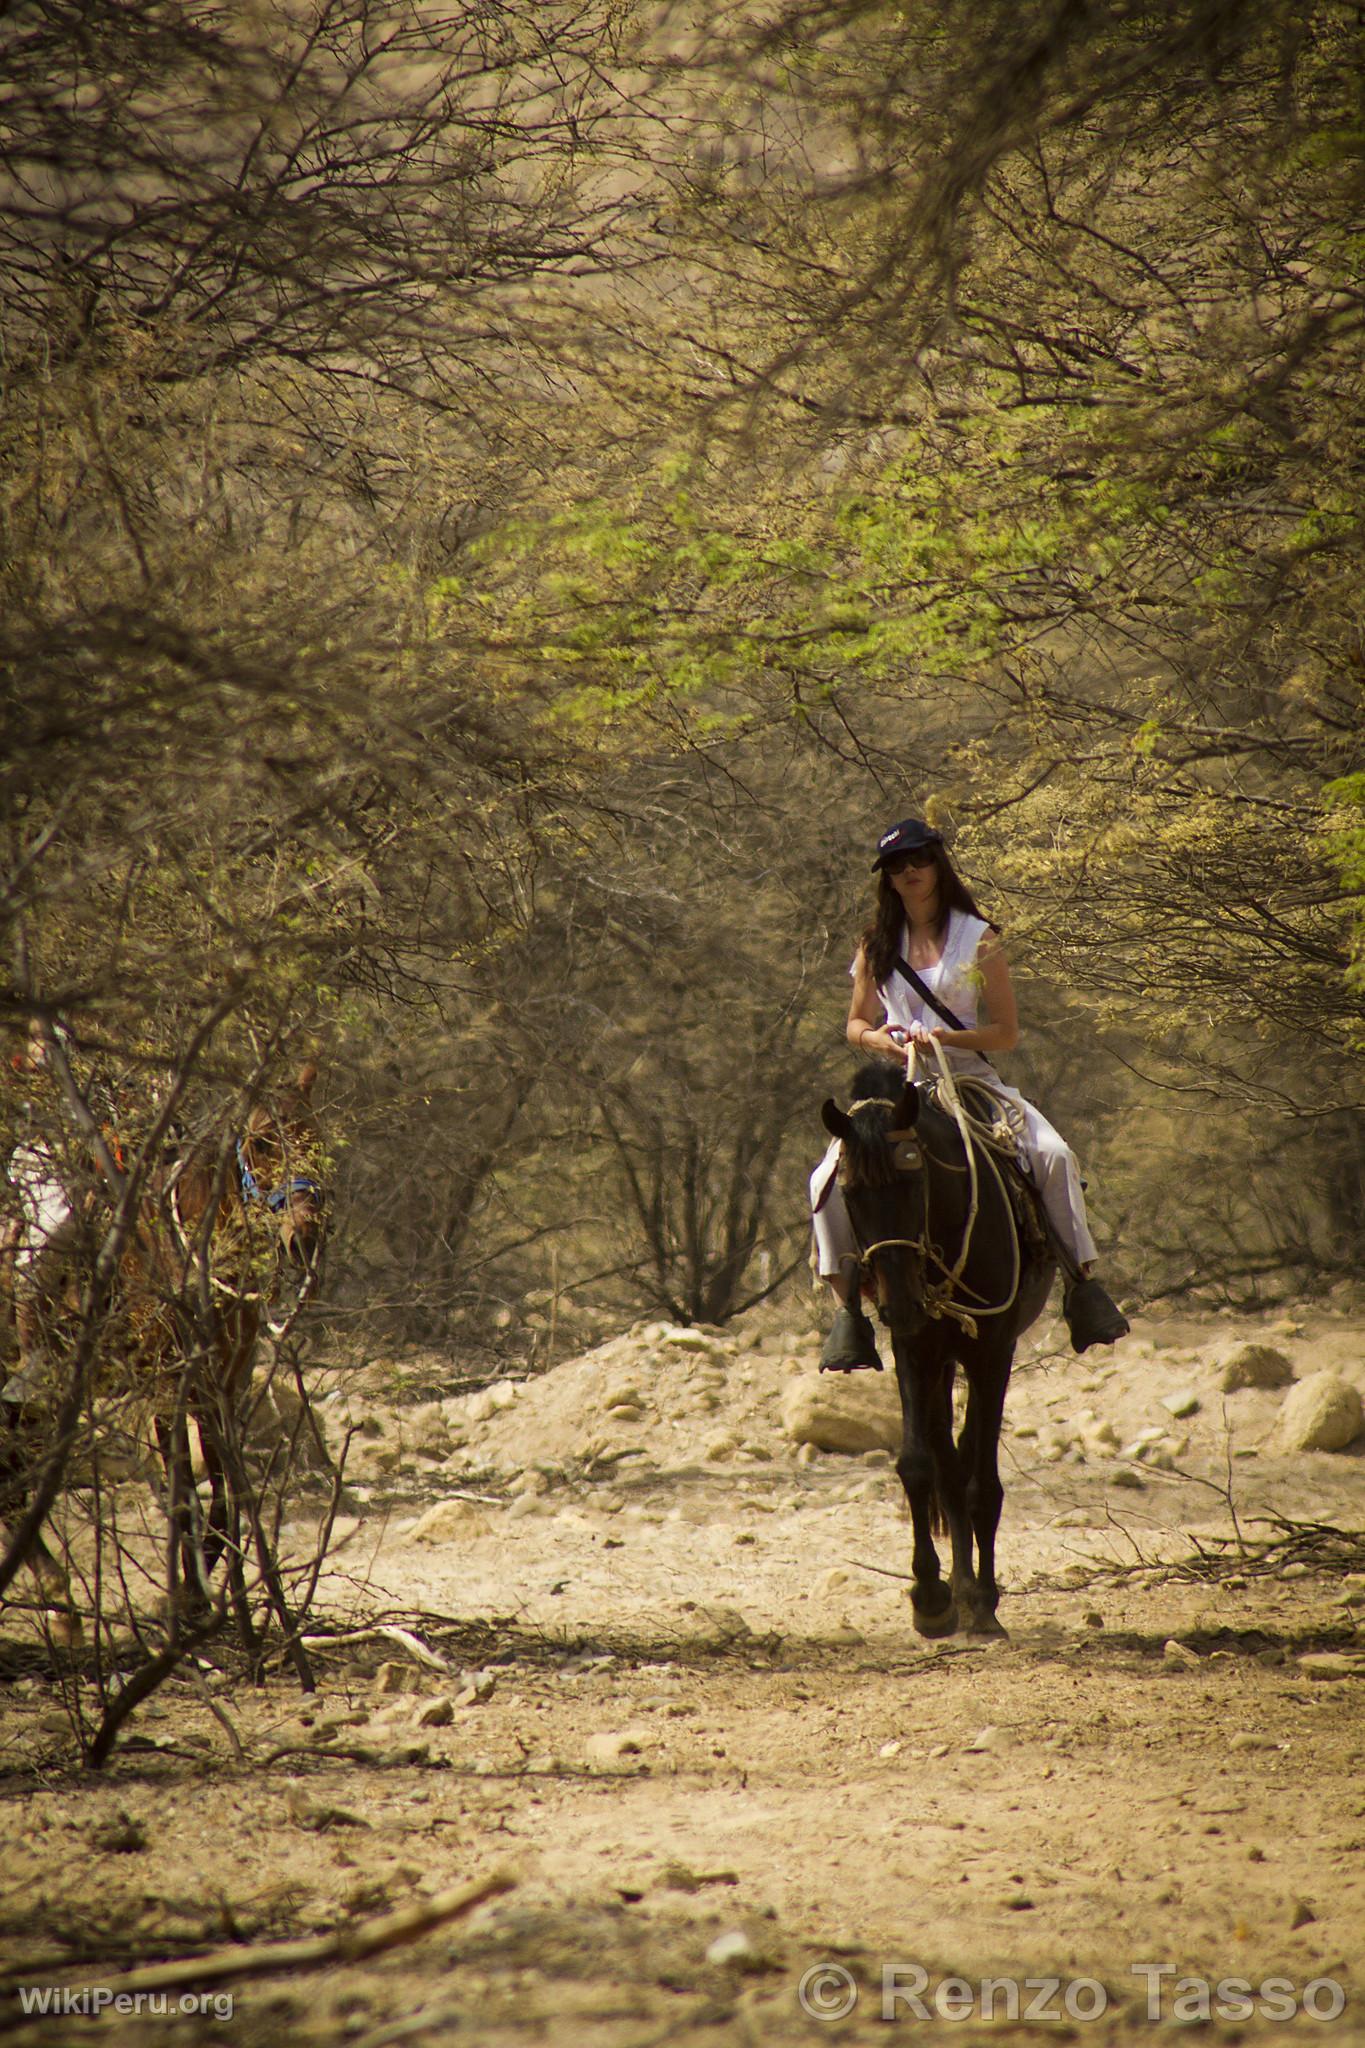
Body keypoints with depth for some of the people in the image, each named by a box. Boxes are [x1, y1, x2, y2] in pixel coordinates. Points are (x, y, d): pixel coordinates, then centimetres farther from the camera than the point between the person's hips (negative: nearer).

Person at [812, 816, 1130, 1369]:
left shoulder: (977, 939, 2)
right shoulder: (877, 944, 10)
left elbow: (1007, 1033, -1)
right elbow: (856, 1024, 15)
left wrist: (942, 1037, -16)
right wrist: (881, 1039, -9)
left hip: (968, 1078, -2)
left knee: (1053, 1157, -24)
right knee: (833, 1177, -22)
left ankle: (1082, 1285, -13)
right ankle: (848, 1309, -14)